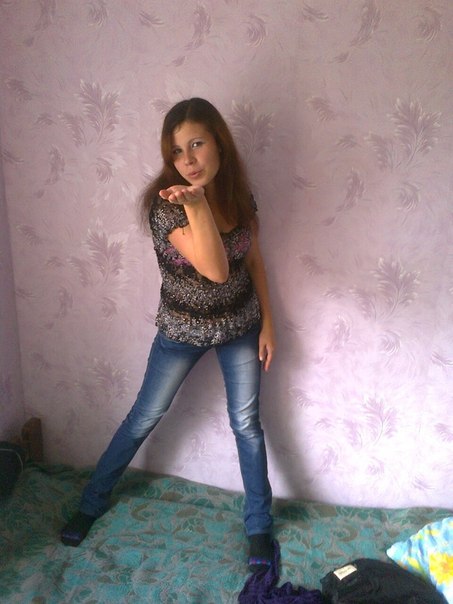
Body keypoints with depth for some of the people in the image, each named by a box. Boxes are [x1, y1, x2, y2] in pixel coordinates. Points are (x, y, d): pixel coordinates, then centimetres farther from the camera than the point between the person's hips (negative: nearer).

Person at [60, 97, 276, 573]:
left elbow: (253, 259, 3)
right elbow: (215, 269, -33)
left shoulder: (239, 193, -9)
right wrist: (196, 204, -45)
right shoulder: (165, 203, -24)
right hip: (183, 330, -3)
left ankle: (259, 525, 33)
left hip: (240, 325, 3)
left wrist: (267, 321, 2)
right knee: (144, 418, 12)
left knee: (246, 423, 12)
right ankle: (92, 502, 37)